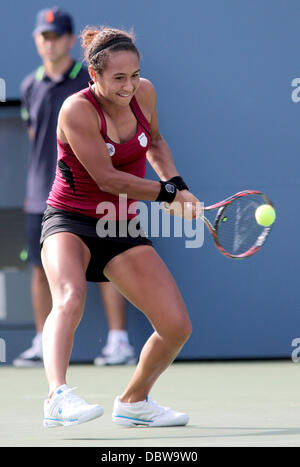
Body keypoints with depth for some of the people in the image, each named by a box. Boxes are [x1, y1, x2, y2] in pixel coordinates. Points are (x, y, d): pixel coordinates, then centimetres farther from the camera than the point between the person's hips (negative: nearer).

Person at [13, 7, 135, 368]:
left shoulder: (92, 83, -2)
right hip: (42, 197, 4)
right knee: (42, 270, 5)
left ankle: (119, 342, -1)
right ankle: (42, 345, 13)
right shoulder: (30, 87, 11)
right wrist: (36, 185, 16)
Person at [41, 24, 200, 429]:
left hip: (122, 228, 6)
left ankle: (133, 402, 20)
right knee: (70, 300, -37)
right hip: (70, 223, -6)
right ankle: (58, 398, -54)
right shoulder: (77, 110, -21)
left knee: (177, 326, -4)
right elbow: (108, 179, -19)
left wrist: (176, 181, 4)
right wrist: (169, 194, -12)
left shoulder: (144, 92, -2)